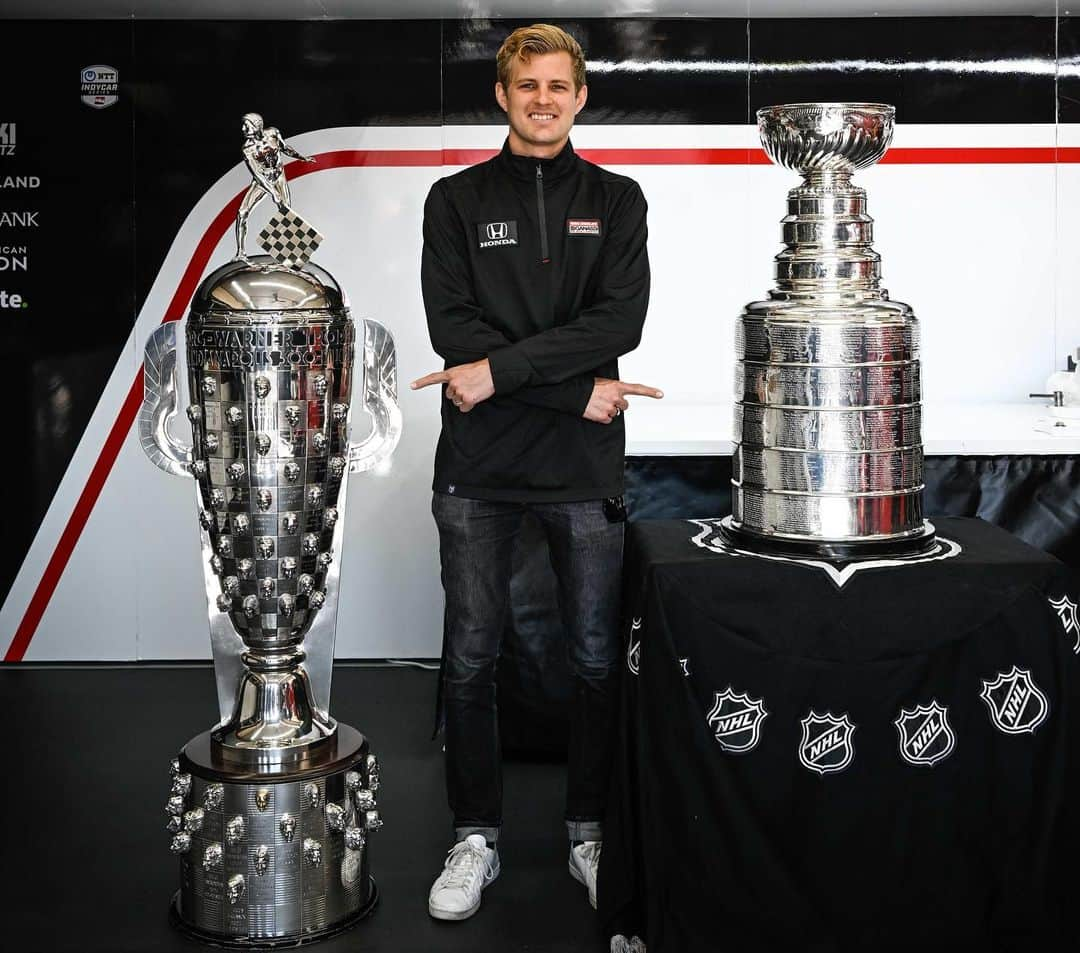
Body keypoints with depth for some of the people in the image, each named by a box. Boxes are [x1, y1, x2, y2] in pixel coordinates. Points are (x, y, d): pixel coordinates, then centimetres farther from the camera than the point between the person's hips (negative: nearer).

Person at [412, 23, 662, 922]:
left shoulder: (616, 200, 9)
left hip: (584, 467, 1)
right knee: (471, 658, 5)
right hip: (479, 467, 0)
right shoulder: (457, 199, 7)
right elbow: (454, 329, -6)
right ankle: (475, 838, 21)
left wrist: (501, 369, -14)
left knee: (598, 657, 6)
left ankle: (592, 832, 24)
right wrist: (577, 392, -11)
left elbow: (619, 321, -7)